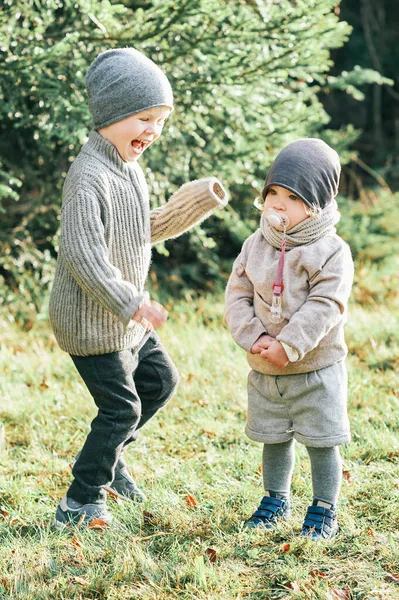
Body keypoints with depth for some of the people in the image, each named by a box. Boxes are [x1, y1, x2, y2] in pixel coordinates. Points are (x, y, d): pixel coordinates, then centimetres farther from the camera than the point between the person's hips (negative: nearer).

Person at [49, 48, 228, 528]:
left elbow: (146, 231, 19)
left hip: (124, 316, 10)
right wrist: (131, 305, -32)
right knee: (122, 408, -2)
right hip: (91, 320, -10)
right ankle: (80, 502, 12)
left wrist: (197, 202, 9)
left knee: (160, 380, 20)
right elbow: (83, 255, -31)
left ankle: (105, 457, 35)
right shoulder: (89, 176, -24)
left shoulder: (128, 168, 8)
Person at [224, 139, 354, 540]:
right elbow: (237, 295, 0)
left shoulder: (331, 251, -13)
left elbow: (324, 307, -19)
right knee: (274, 439, 17)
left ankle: (324, 510, 19)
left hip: (317, 370, -4)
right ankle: (275, 500, 33)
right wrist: (255, 338, -15)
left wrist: (288, 345, -26)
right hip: (264, 371, 4)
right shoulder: (256, 246, 1)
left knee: (322, 442, 4)